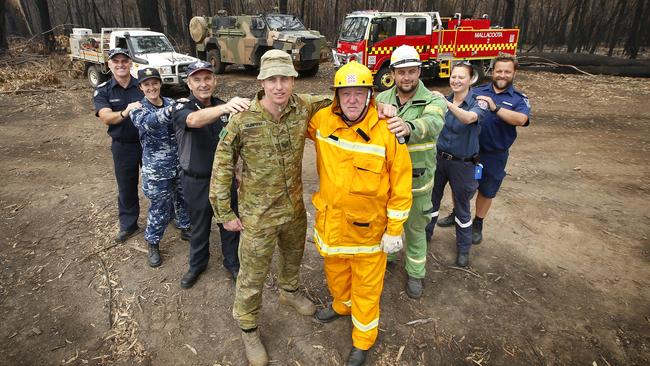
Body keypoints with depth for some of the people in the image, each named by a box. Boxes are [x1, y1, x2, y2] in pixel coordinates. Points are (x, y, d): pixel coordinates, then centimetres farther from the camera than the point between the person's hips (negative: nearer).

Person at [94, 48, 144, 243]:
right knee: (126, 187, 12)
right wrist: (124, 113, -40)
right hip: (123, 146, 0)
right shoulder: (102, 91, -4)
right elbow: (106, 117, -20)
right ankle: (128, 225, 28)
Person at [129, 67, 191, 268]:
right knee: (160, 208, 4)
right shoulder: (137, 109, -10)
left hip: (180, 163, 4)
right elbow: (149, 122, -35)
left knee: (183, 198, 18)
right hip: (157, 168, -4)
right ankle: (153, 244, 27)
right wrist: (171, 110, -49)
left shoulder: (171, 103, 3)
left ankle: (184, 229, 43)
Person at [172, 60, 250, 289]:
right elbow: (195, 120, -41)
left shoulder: (224, 107, -1)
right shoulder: (182, 108, -15)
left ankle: (232, 263, 38)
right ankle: (197, 264, 41)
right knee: (199, 227, 16)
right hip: (197, 182, -3)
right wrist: (225, 107, -59)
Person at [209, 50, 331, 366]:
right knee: (253, 275, 10)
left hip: (295, 208, 4)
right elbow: (222, 167, -11)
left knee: (293, 256, 28)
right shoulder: (243, 119, -20)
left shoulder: (303, 107, -11)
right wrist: (225, 213, -7)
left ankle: (289, 291, 60)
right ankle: (248, 328, 37)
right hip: (258, 215, -4)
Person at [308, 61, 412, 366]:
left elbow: (401, 185, -14)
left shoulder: (387, 131, -20)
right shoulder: (322, 120, -8)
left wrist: (394, 230, -10)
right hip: (330, 218, 4)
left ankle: (363, 340, 38)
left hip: (368, 225, -4)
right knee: (335, 269, 28)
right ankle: (341, 305, 59)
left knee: (366, 284, 14)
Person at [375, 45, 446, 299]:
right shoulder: (382, 99, -2)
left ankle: (415, 274, 37)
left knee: (415, 229, 15)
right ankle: (389, 254, 51)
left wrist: (409, 127, -59)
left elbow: (433, 123, -39)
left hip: (417, 181, -2)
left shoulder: (433, 101, -15)